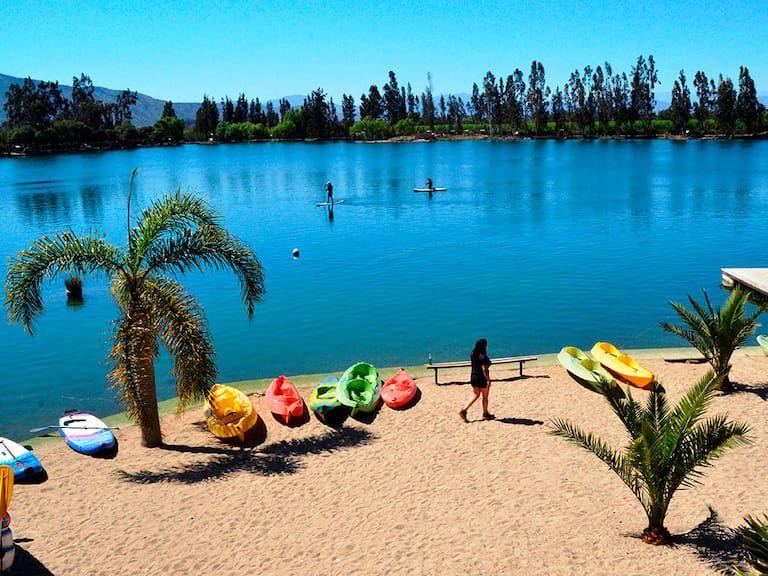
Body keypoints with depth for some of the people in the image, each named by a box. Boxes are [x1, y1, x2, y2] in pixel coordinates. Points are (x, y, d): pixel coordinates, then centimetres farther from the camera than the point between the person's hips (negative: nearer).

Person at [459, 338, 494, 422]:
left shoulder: (472, 354, 1)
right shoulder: (483, 357, -20)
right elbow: (484, 370, -23)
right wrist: (488, 380, -19)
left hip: (473, 377, 7)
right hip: (482, 378, -7)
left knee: (476, 396, 16)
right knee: (485, 397, 12)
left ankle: (464, 410, 2)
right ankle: (485, 414, 24)